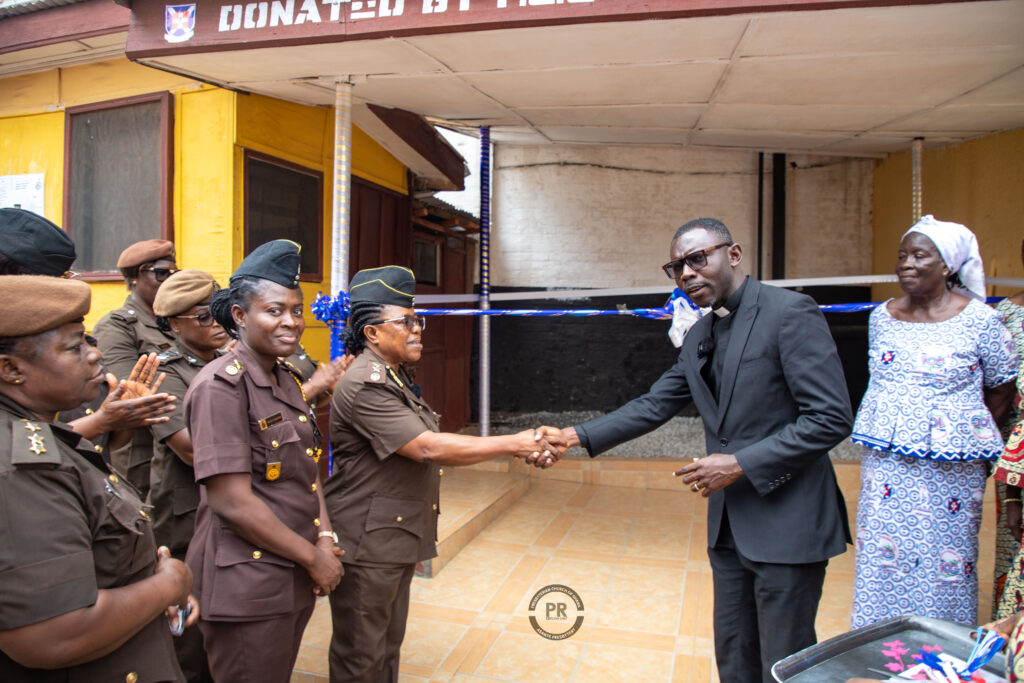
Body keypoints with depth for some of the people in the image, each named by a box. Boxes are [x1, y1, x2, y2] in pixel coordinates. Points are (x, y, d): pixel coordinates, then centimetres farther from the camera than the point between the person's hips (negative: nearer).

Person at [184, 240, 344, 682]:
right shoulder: (221, 385, -17)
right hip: (246, 587, -8)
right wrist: (313, 557, -14)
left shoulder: (287, 381, 8)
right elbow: (232, 501, -22)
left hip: (295, 579, 8)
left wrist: (325, 538, -3)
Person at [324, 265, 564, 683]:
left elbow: (431, 447, 8)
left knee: (388, 644, 21)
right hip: (367, 543, -10)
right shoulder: (364, 384, -22)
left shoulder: (396, 378, 12)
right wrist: (515, 443, -26)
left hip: (398, 537, 10)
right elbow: (427, 448, -28)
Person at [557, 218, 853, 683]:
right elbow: (654, 406, 11)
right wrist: (576, 436, 1)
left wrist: (741, 464, -19)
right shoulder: (698, 337, 10)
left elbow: (831, 418, -18)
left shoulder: (790, 313, -14)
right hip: (729, 524, 7)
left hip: (787, 523, -7)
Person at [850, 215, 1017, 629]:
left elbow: (1002, 388, 3)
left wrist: (969, 432, 3)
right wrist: (891, 432, 11)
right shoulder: (881, 317, 6)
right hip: (885, 464, 4)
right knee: (880, 561, 9)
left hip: (950, 468, -4)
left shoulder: (979, 320, -6)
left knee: (945, 561, 5)